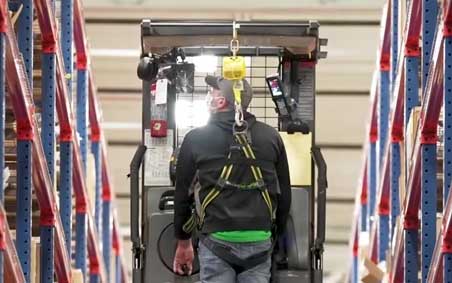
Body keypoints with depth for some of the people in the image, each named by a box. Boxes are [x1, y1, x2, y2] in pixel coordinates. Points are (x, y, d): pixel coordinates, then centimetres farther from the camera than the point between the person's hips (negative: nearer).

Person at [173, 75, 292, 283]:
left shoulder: (196, 139, 2)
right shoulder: (271, 137, 8)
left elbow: (183, 194, 7)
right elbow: (284, 193, 11)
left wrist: (183, 243, 17)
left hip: (217, 241, -2)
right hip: (259, 242, 2)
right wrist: (276, 233, 22)